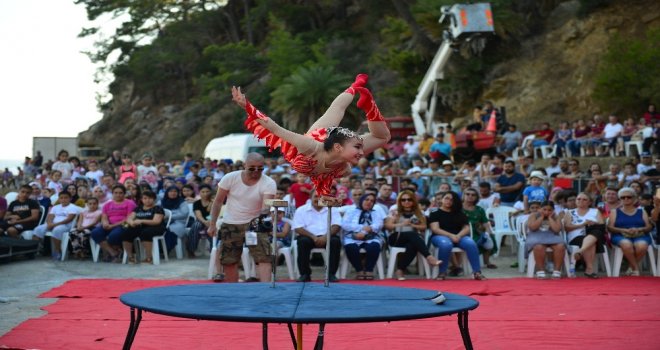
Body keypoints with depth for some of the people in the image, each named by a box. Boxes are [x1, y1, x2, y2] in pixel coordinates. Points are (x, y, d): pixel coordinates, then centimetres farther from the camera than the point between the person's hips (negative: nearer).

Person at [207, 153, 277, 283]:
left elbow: (267, 205, -29)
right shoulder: (230, 178, -11)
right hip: (231, 225, 2)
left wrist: (264, 212, -52)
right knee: (229, 261, 8)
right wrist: (212, 224, -2)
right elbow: (218, 201, -1)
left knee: (264, 257, -17)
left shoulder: (269, 183, -15)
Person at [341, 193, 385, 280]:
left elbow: (378, 225, 0)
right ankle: (359, 270, -18)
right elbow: (345, 225, 0)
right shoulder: (351, 212, 17)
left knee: (374, 246, -35)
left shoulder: (376, 213, 20)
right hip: (353, 238, -1)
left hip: (371, 238, 1)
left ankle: (369, 270, -21)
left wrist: (364, 232, -17)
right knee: (350, 247, -35)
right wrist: (362, 227, -11)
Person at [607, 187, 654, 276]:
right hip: (621, 236, -1)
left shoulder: (641, 211, 19)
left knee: (642, 246, -37)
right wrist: (624, 230, -13)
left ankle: (631, 267, -12)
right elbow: (610, 228, 4)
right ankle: (636, 269, -20)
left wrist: (639, 229, -11)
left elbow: (649, 227, 11)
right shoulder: (615, 212, 16)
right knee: (627, 245, -39)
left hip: (640, 236, 1)